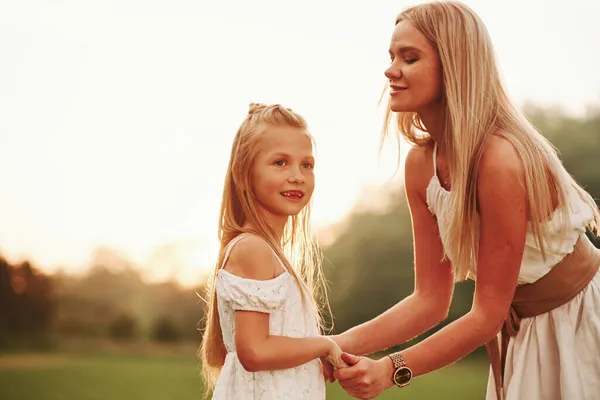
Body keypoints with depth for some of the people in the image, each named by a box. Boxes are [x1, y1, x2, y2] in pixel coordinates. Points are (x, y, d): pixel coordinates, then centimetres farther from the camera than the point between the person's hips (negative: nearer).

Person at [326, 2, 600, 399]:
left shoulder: (501, 159, -29)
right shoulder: (421, 164, -7)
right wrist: (345, 344, -16)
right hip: (518, 333, 6)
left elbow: (489, 314, -23)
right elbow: (430, 300, -5)